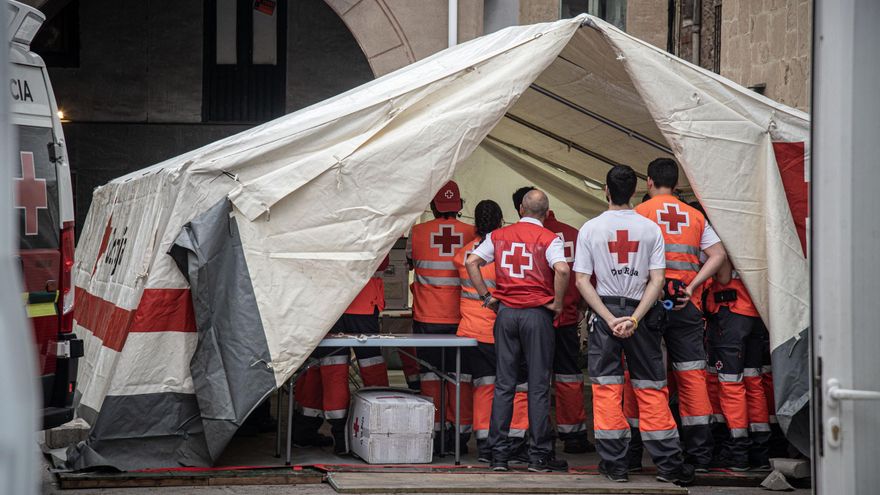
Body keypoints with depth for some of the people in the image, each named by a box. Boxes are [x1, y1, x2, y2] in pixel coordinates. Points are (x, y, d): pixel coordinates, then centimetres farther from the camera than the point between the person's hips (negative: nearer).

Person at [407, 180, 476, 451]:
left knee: (430, 371, 5)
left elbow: (409, 263, 13)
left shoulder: (417, 232, -3)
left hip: (427, 317, -1)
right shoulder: (472, 233, -3)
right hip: (461, 316, 1)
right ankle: (460, 434, 8)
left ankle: (433, 433, 3)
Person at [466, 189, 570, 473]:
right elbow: (562, 270, -21)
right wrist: (557, 303, -8)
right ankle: (539, 455, 4)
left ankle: (498, 454, 6)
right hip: (537, 313, -3)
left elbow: (471, 262, 1)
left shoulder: (499, 236, 8)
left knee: (504, 384, 7)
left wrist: (486, 296, 5)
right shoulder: (549, 239, -4)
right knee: (538, 386, 2)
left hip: (506, 311, 3)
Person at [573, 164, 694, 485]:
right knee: (651, 388, 6)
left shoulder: (590, 229, -1)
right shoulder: (650, 229, 1)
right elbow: (657, 281, -5)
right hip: (642, 313, 1)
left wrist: (610, 319, -9)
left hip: (605, 310, -1)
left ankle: (614, 464, 2)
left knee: (606, 387, 3)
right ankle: (668, 463, 6)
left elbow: (582, 281, -6)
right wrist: (634, 318, -10)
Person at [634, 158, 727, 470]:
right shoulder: (694, 215, 13)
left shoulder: (640, 213, 1)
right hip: (687, 304, 3)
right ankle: (700, 453, 4)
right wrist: (691, 287, -3)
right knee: (692, 374, 5)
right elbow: (718, 254, 2)